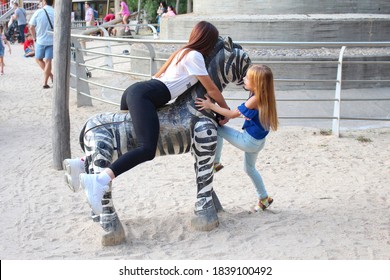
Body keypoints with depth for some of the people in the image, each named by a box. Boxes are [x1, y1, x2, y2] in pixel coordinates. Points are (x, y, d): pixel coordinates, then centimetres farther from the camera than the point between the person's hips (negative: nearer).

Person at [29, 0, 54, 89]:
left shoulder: (38, 12, -7)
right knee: (48, 61, 5)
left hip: (40, 40, 0)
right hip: (52, 41, 1)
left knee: (38, 59, 19)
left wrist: (34, 38, 9)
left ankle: (50, 74, 8)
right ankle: (45, 82, 6)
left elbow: (31, 27, -4)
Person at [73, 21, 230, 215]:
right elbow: (211, 89, 6)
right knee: (147, 150, -25)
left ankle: (82, 163, 12)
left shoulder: (183, 52, 28)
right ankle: (98, 181, -40)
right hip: (144, 96, -10)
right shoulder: (195, 56, 2)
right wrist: (226, 109, 22)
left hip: (134, 91, 10)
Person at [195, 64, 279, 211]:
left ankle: (215, 162, 7)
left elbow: (233, 114, -20)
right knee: (250, 168, 27)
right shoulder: (264, 98, 1)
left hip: (249, 141, -9)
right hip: (257, 142, 9)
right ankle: (264, 198, 36)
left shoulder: (255, 99, -24)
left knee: (217, 129, -3)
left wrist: (211, 106, -17)